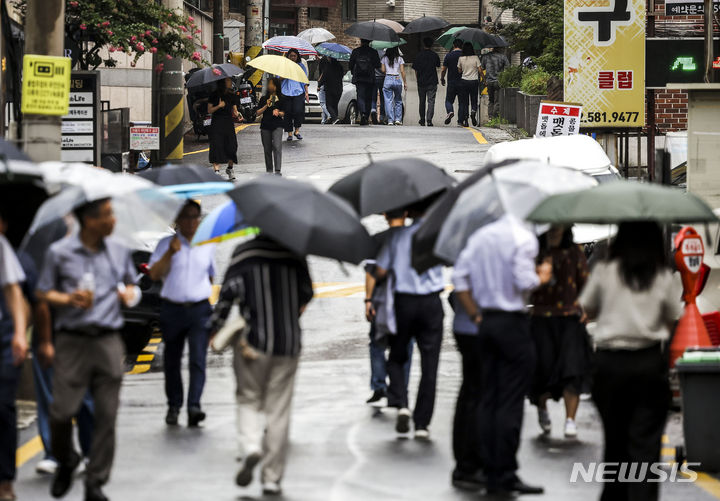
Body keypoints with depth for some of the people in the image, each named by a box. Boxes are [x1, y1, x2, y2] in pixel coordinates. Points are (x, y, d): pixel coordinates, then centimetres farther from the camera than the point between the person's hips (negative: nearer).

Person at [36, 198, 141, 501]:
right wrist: (69, 299, -13)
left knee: (107, 415, -2)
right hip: (73, 341, -3)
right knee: (62, 411, -7)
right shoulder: (59, 253, 0)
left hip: (108, 341, 3)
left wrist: (130, 293, 2)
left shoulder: (119, 252, 10)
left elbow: (131, 284, 25)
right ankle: (65, 463, 22)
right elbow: (43, 293, 5)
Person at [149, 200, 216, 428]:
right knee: (172, 360, 7)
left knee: (198, 358, -14)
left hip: (199, 309, 0)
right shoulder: (166, 244, 3)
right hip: (172, 309, 0)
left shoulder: (208, 245, 11)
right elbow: (154, 274, -7)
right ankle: (173, 406, 19)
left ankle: (194, 406, -21)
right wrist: (170, 253, -17)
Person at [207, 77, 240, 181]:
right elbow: (209, 110, -1)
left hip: (229, 123, 4)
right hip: (217, 124, -4)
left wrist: (236, 114, -5)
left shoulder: (231, 95, 11)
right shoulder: (215, 95, -1)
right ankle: (216, 170, -11)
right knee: (217, 146, -10)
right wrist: (219, 106, -16)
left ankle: (230, 168, 17)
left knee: (231, 146, -2)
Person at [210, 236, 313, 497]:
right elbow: (306, 292, 10)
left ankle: (250, 448, -13)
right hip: (288, 342, 1)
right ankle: (272, 478, 7)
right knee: (278, 410, 6)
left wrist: (217, 327, -7)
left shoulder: (244, 252, -6)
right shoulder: (294, 253, 1)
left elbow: (230, 289, -14)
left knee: (249, 400, 15)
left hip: (253, 339, -1)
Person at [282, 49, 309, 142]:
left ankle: (297, 130, 3)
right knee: (287, 112, -4)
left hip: (298, 92, 0)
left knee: (298, 111, -16)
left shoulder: (301, 66, 12)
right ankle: (289, 133, 7)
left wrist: (306, 92, 9)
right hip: (286, 93, 0)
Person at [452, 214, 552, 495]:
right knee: (511, 402, -4)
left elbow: (459, 278, 8)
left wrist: (475, 314, 11)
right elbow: (524, 282, -21)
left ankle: (491, 473, 10)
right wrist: (542, 277, 0)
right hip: (514, 324, -7)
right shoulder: (523, 237, -12)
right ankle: (505, 475, -5)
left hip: (487, 322, 7)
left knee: (488, 400, 9)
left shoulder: (479, 237, 10)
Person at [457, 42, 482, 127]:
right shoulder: (475, 58, -5)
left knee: (464, 102, 6)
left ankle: (464, 120, -2)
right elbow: (480, 70, -4)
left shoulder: (461, 59, -2)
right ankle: (473, 111, -20)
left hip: (464, 81, 1)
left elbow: (459, 70, 4)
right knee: (474, 100, 10)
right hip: (474, 81, -1)